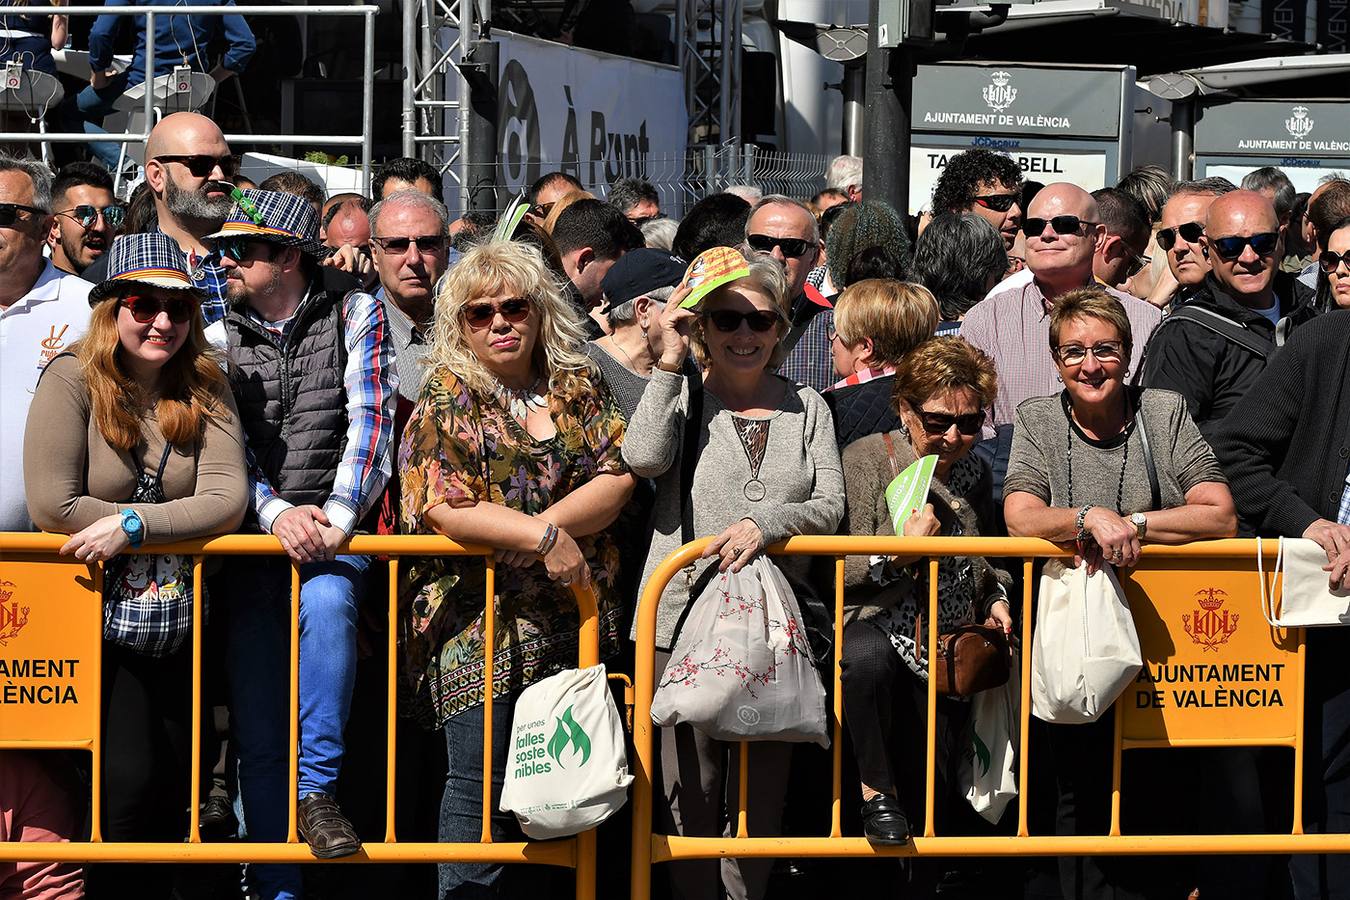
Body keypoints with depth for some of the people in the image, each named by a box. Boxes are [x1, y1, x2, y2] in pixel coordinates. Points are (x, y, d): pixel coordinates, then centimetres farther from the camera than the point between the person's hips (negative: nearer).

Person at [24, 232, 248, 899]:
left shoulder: (205, 389, 1)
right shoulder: (72, 379, -10)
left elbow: (227, 500, -11)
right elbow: (52, 505, -18)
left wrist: (134, 525, -23)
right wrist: (173, 532, -12)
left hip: (177, 621, 4)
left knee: (172, 787, 10)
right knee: (129, 780, -13)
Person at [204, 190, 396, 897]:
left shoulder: (355, 314, 6)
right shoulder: (220, 336, 10)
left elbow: (369, 417, -5)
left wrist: (337, 512, -20)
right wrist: (276, 512, -18)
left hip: (333, 528, -2)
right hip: (254, 539, 2)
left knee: (326, 602, -36)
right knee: (257, 731, -2)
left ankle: (318, 792, -28)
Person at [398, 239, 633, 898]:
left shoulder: (580, 388, 11)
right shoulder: (446, 399, 0)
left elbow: (618, 478, 1)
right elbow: (443, 508, -10)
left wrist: (546, 524, -14)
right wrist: (542, 535, -18)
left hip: (571, 614, 3)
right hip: (478, 613, -3)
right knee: (482, 780, -6)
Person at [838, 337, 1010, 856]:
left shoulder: (975, 473, 13)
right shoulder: (865, 460, -6)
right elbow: (835, 569, -12)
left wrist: (996, 599, 9)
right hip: (876, 629, -5)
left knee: (931, 804, 3)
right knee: (867, 655, -42)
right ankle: (877, 791, -23)